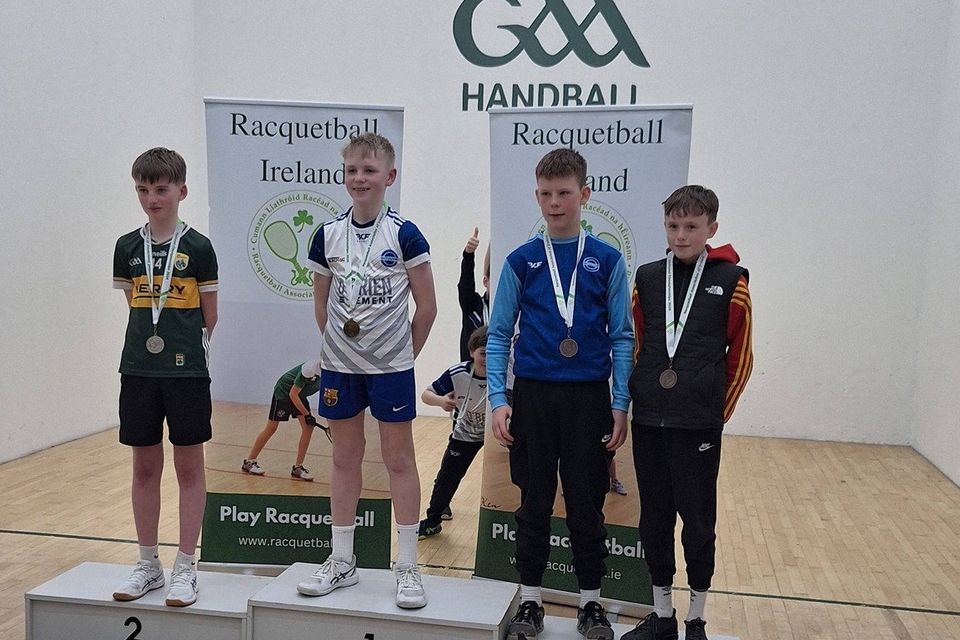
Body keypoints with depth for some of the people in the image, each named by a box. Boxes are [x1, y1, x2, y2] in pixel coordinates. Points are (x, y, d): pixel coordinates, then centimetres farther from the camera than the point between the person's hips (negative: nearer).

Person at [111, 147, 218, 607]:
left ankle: (185, 568, 15)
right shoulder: (127, 247, 6)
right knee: (145, 467, 11)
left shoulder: (198, 248, -4)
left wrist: (187, 346, 8)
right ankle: (148, 565, 25)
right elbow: (135, 306, 15)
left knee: (189, 468, 4)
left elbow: (209, 316, 3)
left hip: (186, 371, -3)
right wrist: (151, 341, 11)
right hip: (138, 370, 4)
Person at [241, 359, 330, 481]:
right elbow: (293, 394, -27)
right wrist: (307, 415, -25)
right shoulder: (311, 369, -34)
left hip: (300, 396, 7)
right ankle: (249, 462, 16)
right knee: (271, 429, 0)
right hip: (283, 392, -7)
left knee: (308, 427, -8)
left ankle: (297, 467, 0)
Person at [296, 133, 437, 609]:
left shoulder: (403, 235, -8)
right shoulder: (328, 235, 2)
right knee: (344, 458, 12)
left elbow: (427, 306, -5)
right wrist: (336, 344, 10)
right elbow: (321, 303, 12)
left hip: (391, 366, -4)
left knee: (399, 459, 4)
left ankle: (407, 567, 15)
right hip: (339, 365, 4)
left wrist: (404, 353, 1)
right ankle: (342, 561, 26)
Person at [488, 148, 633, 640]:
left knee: (586, 504, 9)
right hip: (532, 396, 1)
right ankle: (529, 600, 25)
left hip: (589, 398, 0)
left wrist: (620, 405, -4)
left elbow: (622, 337, 2)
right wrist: (498, 400, -6)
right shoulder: (520, 261, 2)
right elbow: (498, 336, 3)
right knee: (534, 503, 10)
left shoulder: (607, 260, 1)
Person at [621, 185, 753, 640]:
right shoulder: (647, 278, 6)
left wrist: (718, 410, 1)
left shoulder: (730, 280, -3)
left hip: (698, 425, -3)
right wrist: (636, 398, 9)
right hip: (648, 420, 3)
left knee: (698, 522, 6)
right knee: (654, 519, 11)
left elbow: (741, 356, 1)